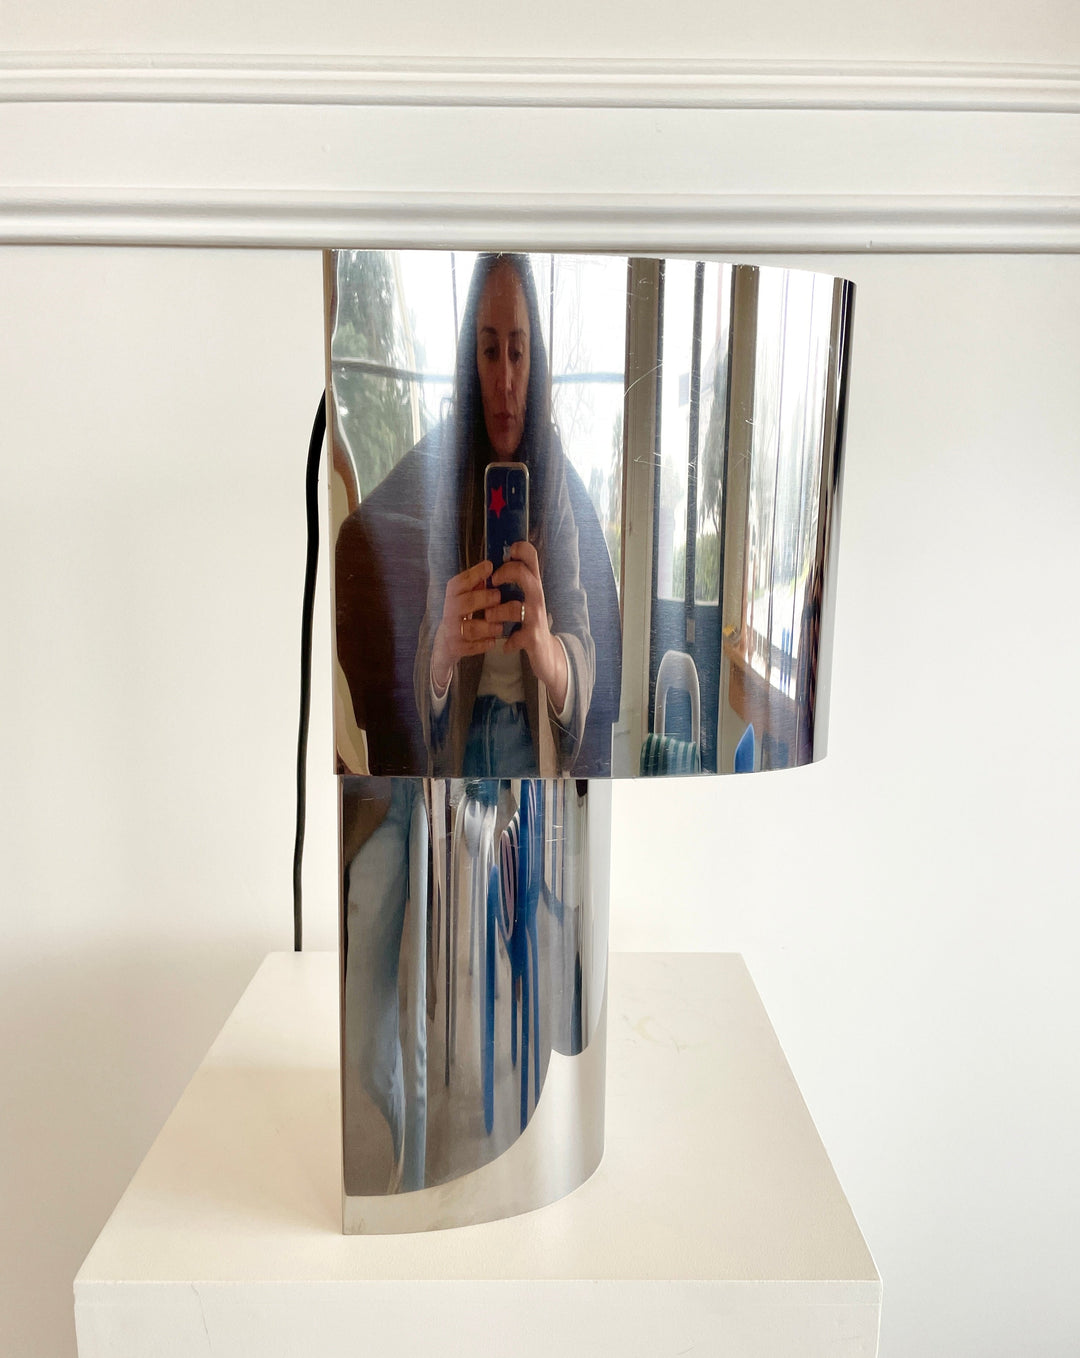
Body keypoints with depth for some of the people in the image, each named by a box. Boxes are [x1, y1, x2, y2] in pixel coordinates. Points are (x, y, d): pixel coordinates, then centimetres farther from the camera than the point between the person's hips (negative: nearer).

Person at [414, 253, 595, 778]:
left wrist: (547, 652, -32)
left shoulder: (552, 471, -6)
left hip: (538, 750, -1)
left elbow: (583, 658, -10)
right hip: (461, 748, 1)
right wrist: (443, 651, -28)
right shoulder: (451, 472, -2)